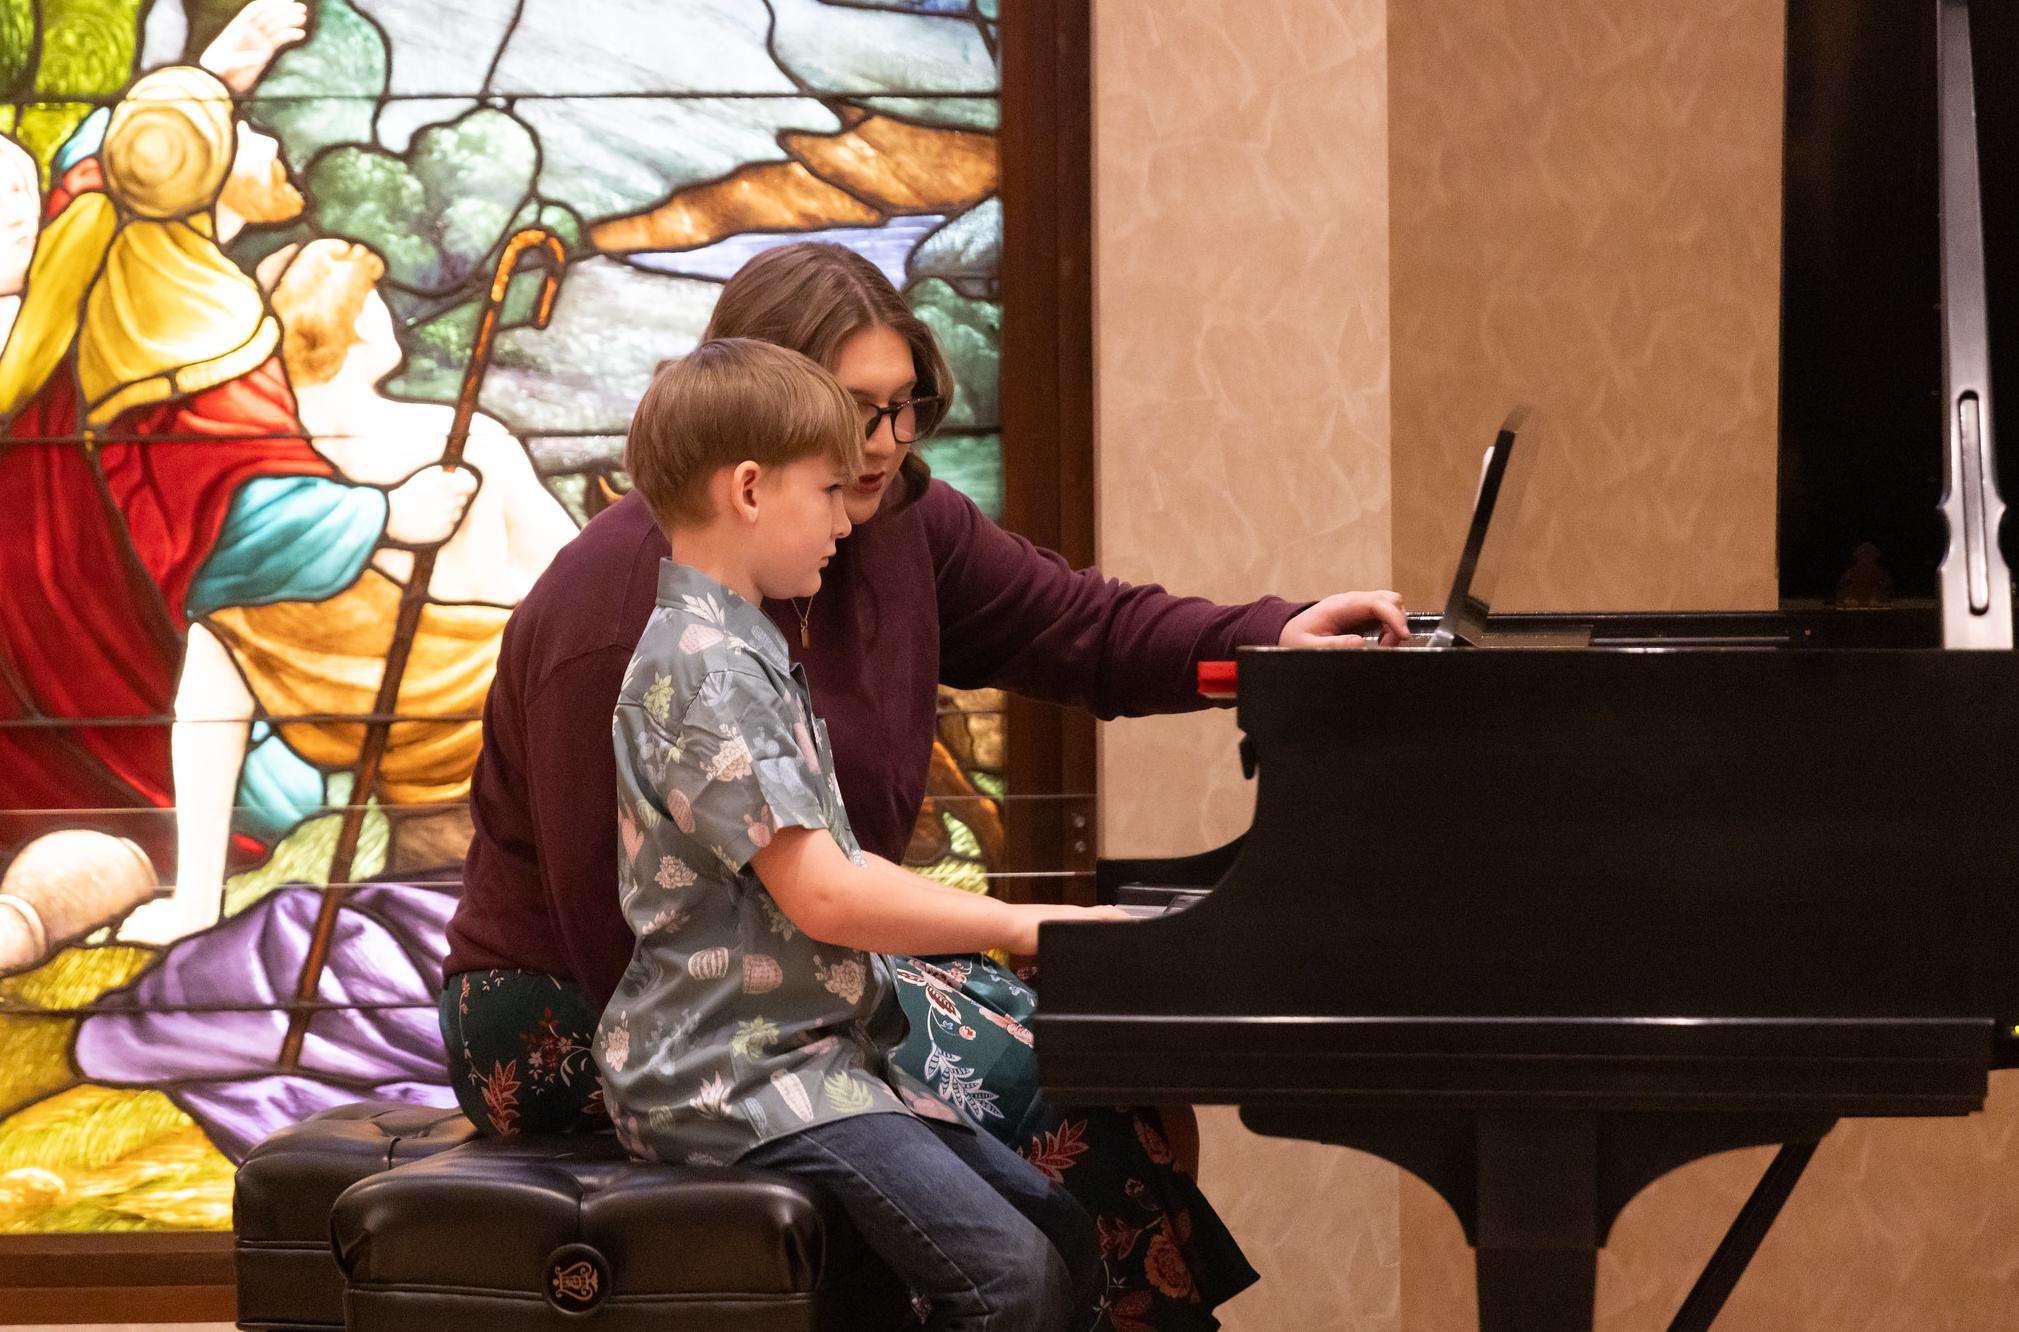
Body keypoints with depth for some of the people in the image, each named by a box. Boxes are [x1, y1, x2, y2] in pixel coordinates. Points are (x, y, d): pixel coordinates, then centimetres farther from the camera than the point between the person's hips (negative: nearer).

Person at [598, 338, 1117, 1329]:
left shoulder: (743, 655, 19)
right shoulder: (702, 667, -15)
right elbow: (823, 896, -21)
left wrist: (1010, 920, 11)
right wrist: (1024, 924, -13)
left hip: (820, 1054, 10)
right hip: (737, 1077, -10)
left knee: (1069, 1247, 4)